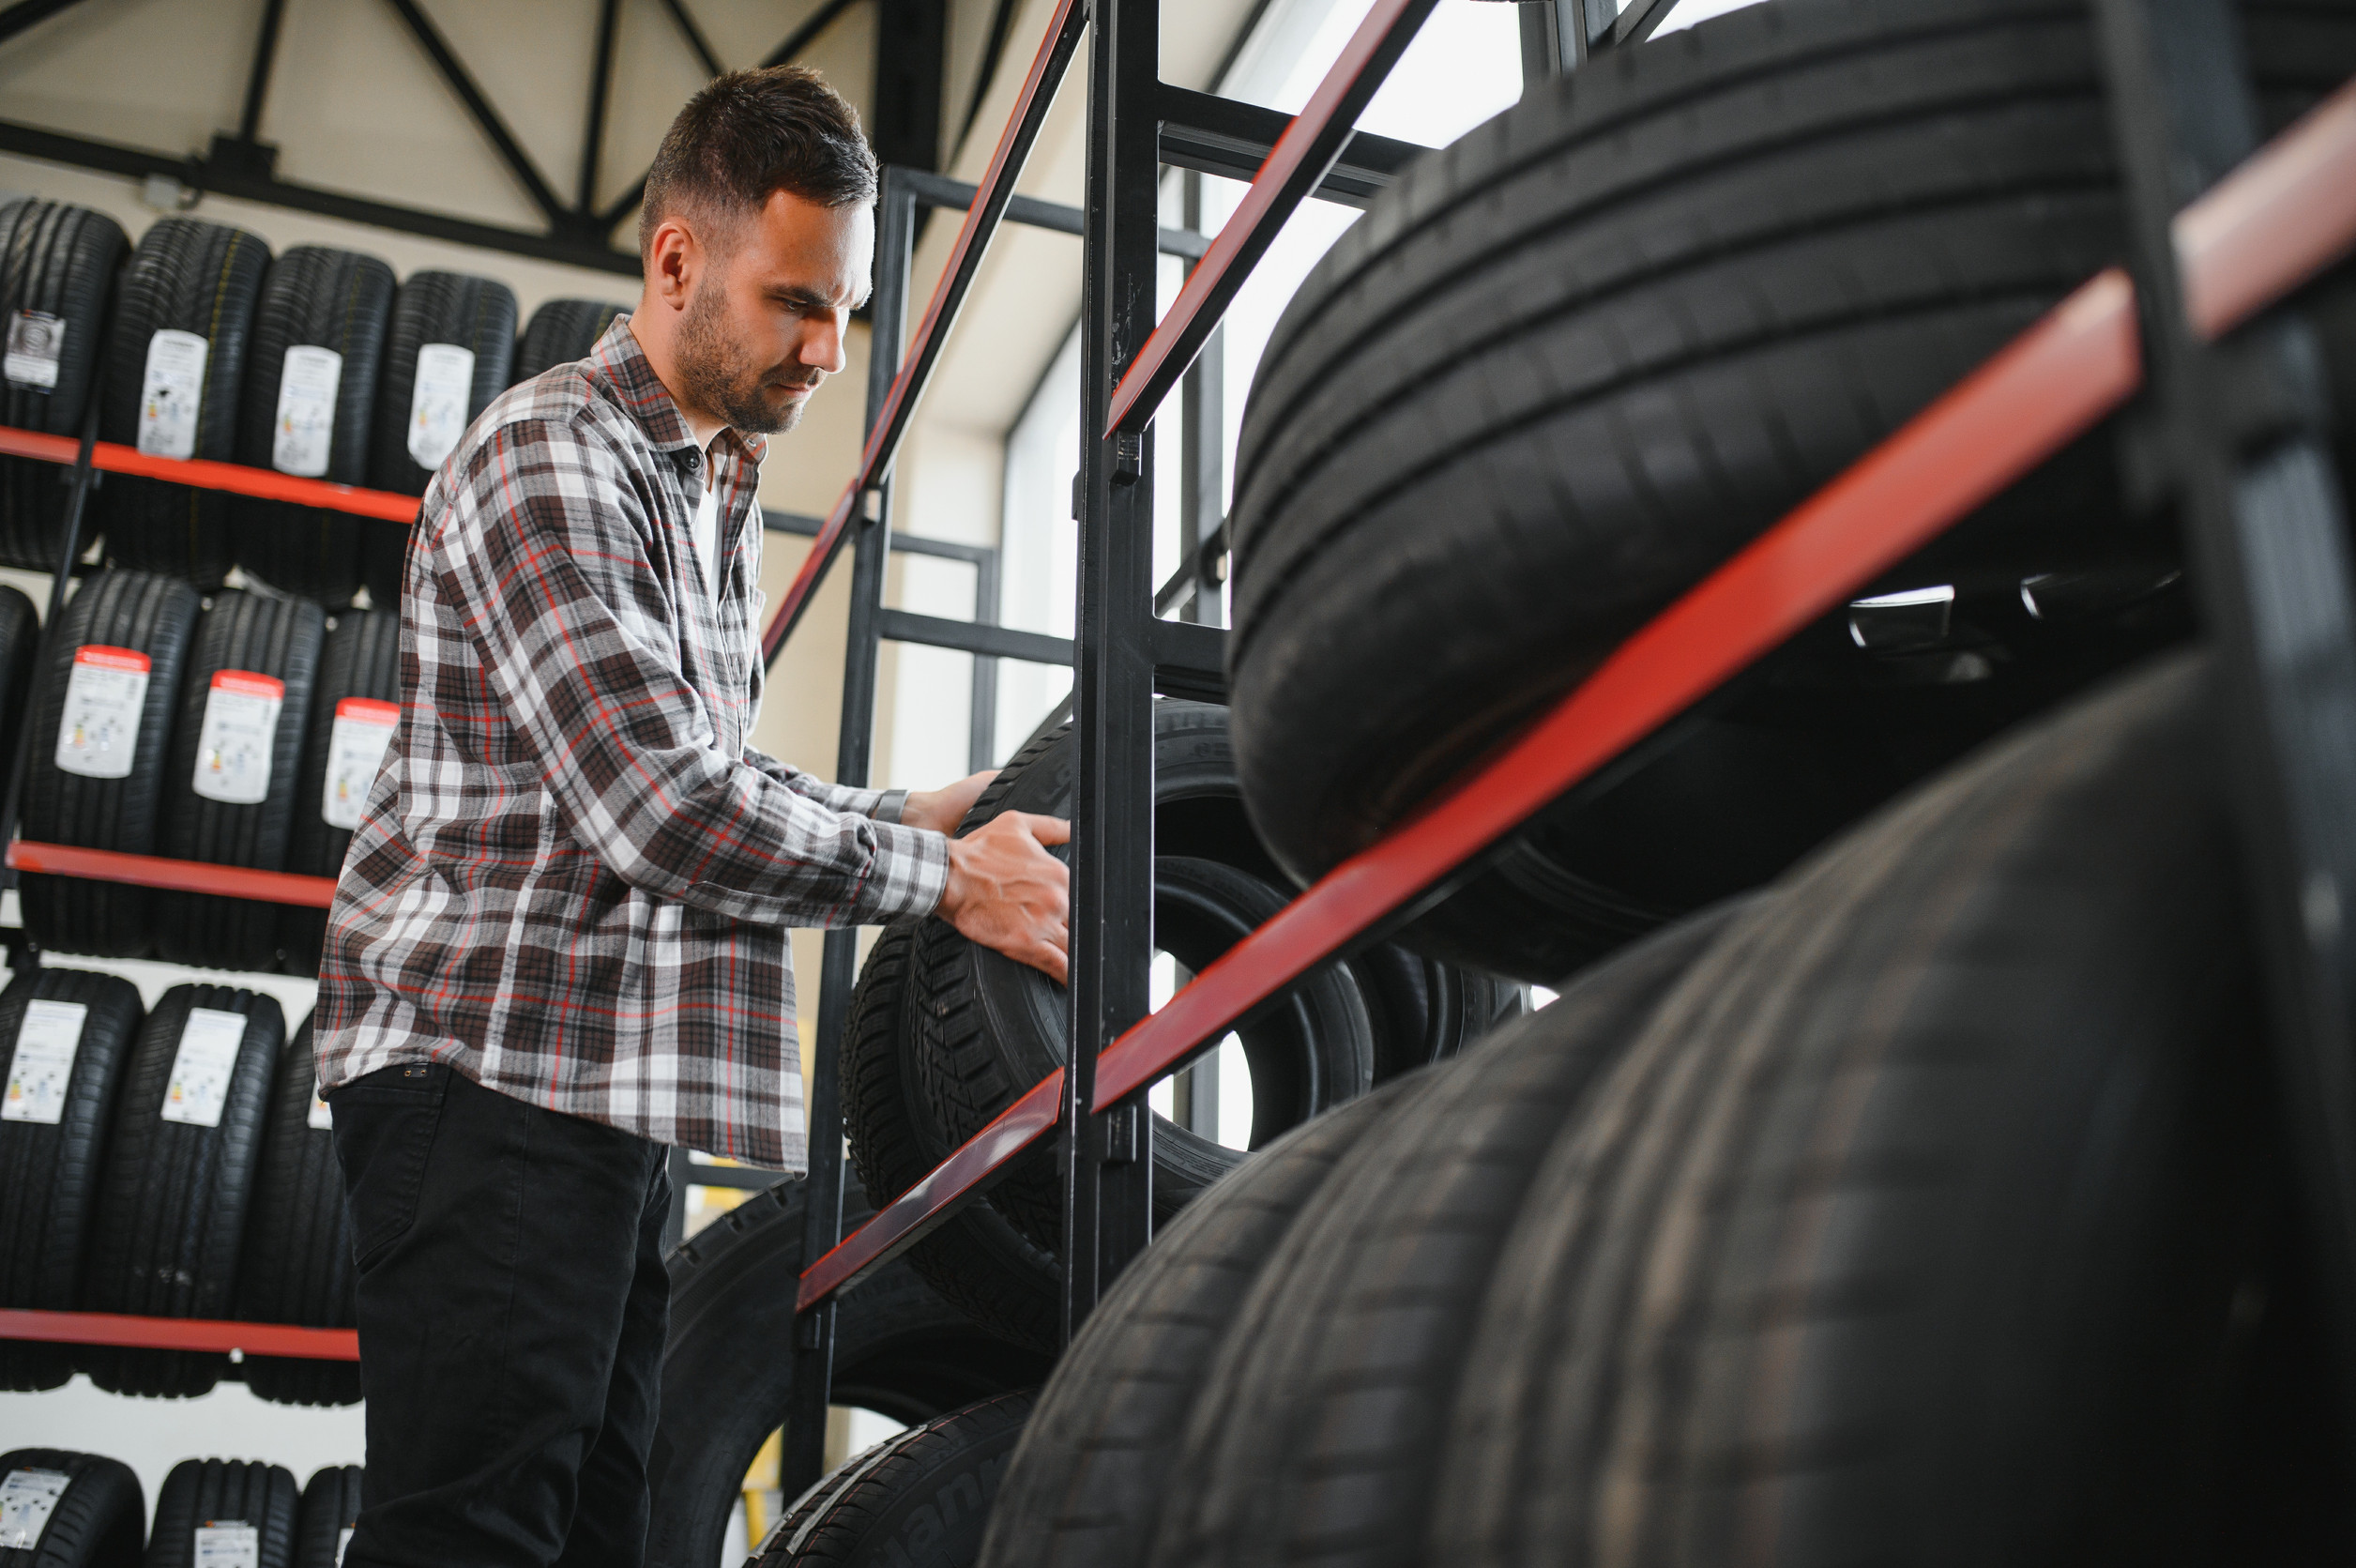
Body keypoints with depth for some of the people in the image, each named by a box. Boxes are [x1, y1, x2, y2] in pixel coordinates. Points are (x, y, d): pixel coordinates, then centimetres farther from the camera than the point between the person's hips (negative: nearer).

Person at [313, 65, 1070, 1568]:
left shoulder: (722, 490, 21)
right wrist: (942, 878, -11)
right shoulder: (551, 457, -11)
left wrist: (906, 813, 10)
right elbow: (663, 806, -21)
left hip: (617, 1083, 9)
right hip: (491, 1064, -9)